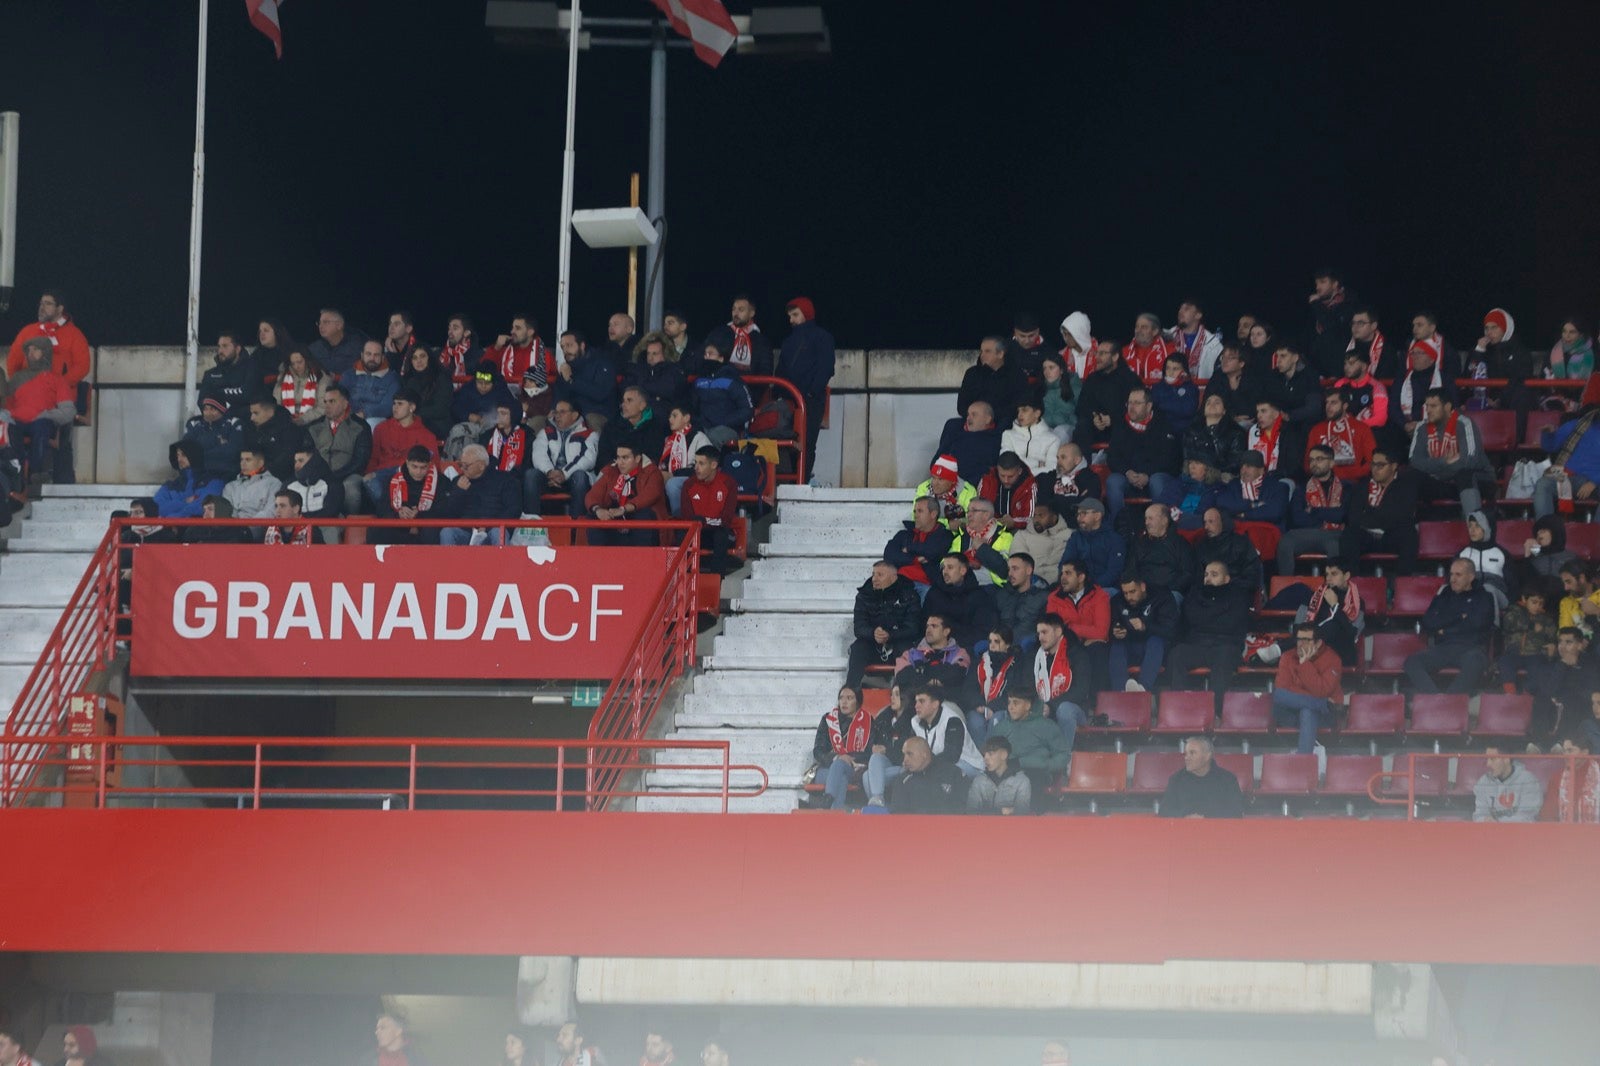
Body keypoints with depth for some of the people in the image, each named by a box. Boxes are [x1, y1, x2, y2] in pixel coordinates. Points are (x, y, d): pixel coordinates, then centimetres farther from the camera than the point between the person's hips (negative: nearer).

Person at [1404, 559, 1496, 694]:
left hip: (1472, 648, -3)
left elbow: (1477, 622, -4)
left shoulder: (1483, 596, 13)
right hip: (1443, 648, 4)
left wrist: (1445, 630, 3)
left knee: (1473, 661, -40)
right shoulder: (1444, 594, 23)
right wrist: (1459, 617, 2)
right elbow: (1427, 623, 10)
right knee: (1412, 661, -25)